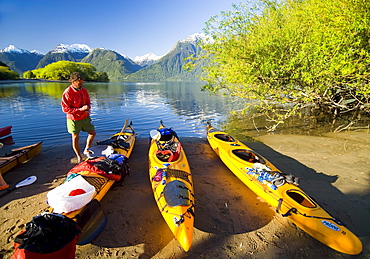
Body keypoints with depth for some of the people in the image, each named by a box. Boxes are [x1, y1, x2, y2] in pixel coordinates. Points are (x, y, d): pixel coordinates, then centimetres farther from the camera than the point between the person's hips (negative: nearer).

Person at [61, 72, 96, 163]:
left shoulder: (84, 90, -1)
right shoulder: (67, 93, -19)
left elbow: (88, 103, 11)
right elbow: (65, 109, -19)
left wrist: (87, 108, -11)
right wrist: (80, 109, -26)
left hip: (85, 117, 6)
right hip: (74, 119, -6)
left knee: (93, 133, 12)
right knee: (75, 137, 6)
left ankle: (86, 150, 33)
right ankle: (79, 157, 23)